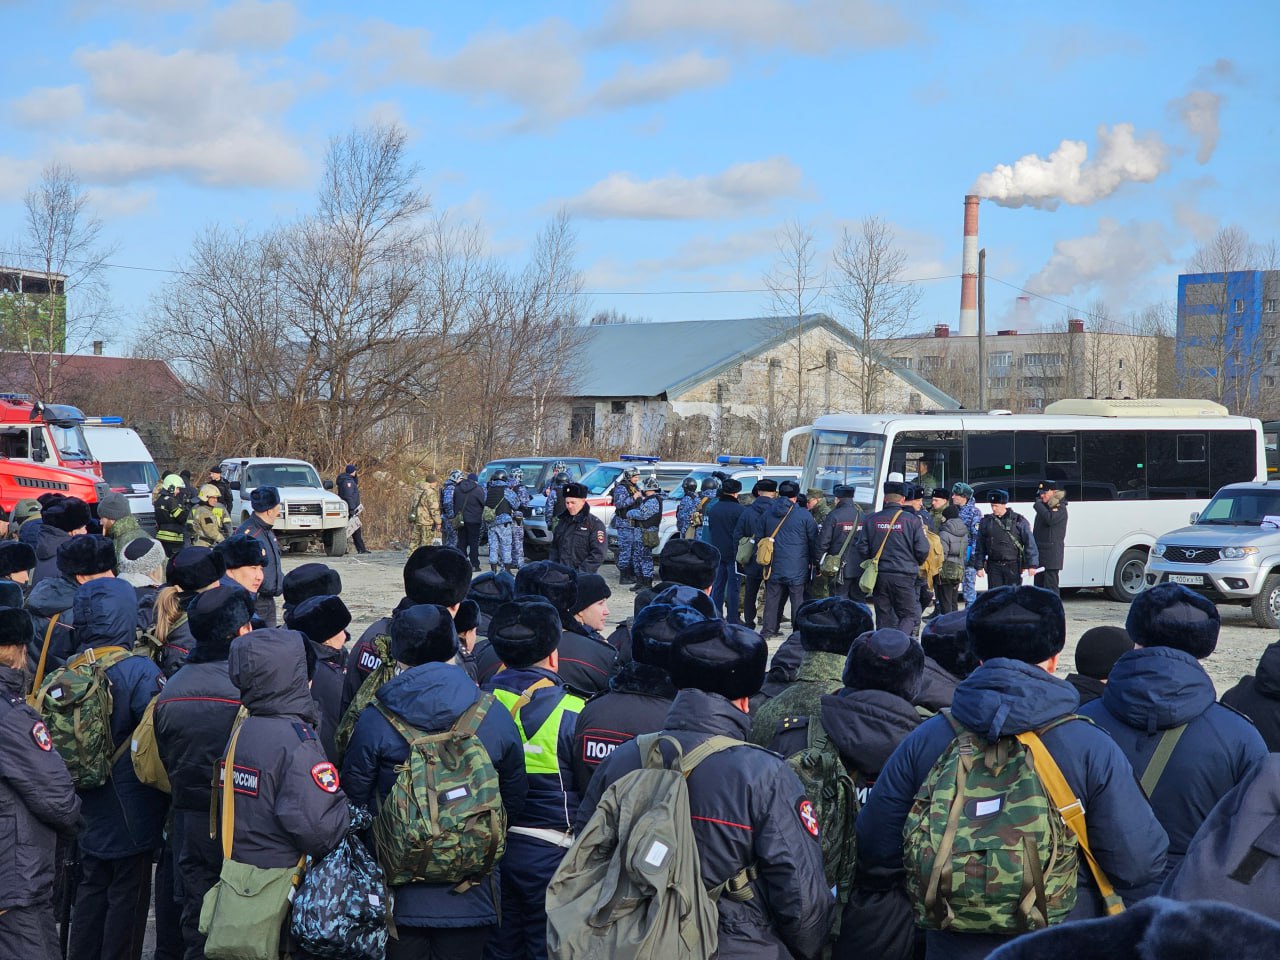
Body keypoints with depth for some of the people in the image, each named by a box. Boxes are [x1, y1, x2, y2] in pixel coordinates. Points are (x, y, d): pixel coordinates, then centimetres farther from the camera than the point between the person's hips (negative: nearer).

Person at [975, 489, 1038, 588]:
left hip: (1013, 566, -2)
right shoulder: (986, 522, 6)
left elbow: (1029, 543, -3)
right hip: (994, 566, 3)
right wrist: (979, 566, 6)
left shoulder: (1018, 520, -2)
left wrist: (1031, 565, -8)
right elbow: (980, 546, 10)